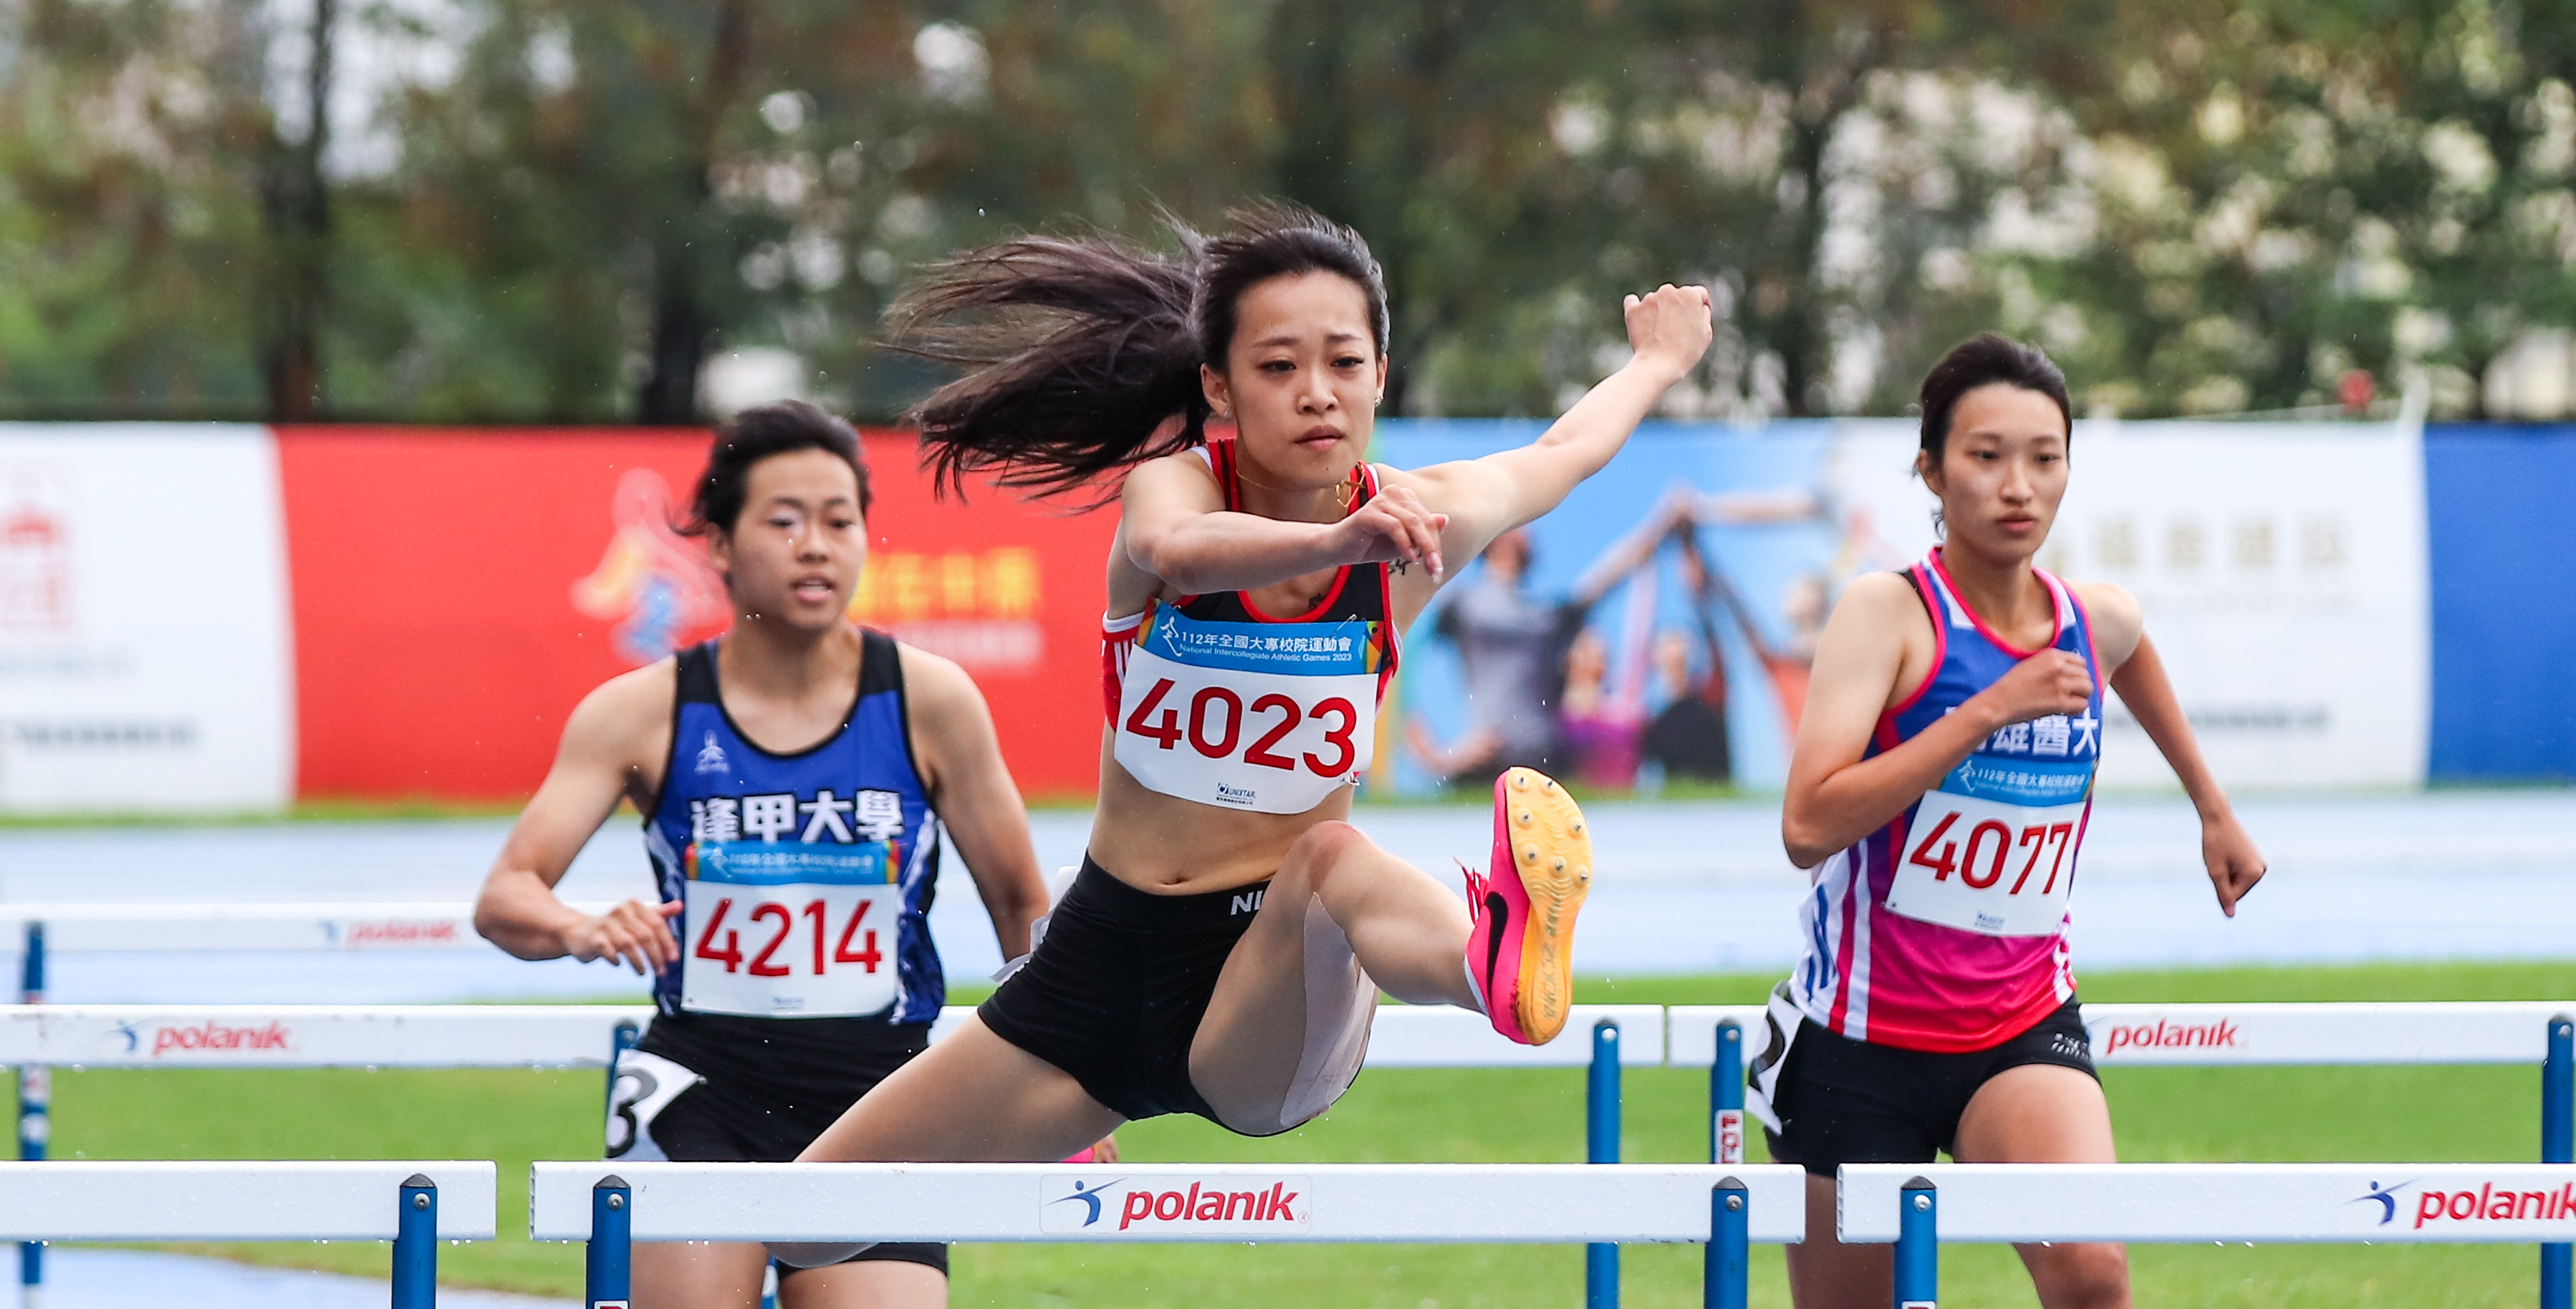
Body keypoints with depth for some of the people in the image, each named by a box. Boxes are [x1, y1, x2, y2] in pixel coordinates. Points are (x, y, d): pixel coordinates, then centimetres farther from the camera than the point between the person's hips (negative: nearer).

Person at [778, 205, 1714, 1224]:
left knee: (1334, 861, -39)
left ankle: (1495, 963, -72)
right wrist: (1338, 542, -59)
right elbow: (1173, 549, -40)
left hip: (1270, 980, -2)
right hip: (1104, 957, 2)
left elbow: (1568, 448, 19)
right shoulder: (1175, 483, -12)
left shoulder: (1416, 525, -5)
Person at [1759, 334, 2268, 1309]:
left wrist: (2213, 809, 41)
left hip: (2025, 1029, 3)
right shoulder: (1889, 613, -13)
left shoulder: (2102, 624, 2)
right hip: (1863, 1036, -3)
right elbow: (1808, 825, -26)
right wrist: (1988, 709, -28)